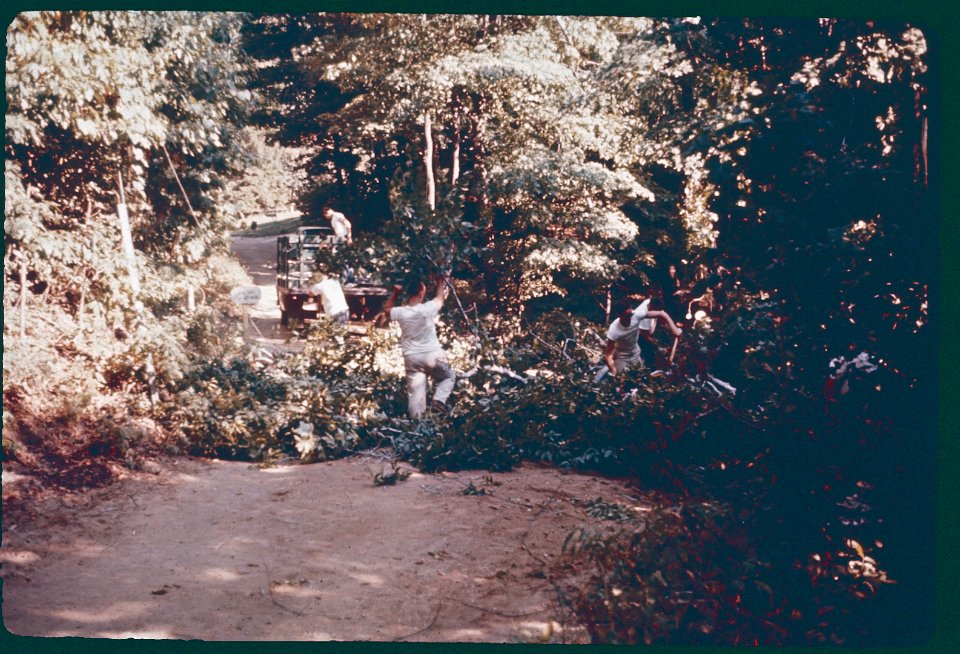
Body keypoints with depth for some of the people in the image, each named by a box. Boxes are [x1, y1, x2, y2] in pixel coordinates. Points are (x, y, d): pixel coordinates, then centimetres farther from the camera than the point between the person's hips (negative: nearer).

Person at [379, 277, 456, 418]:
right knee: (449, 377, 21)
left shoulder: (401, 312, -9)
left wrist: (395, 292, 18)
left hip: (411, 358, 2)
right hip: (432, 355, -2)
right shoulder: (428, 309, -15)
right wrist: (440, 282, 23)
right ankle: (438, 401, 0)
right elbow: (440, 297, 7)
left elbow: (386, 309, 16)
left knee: (415, 393, 6)